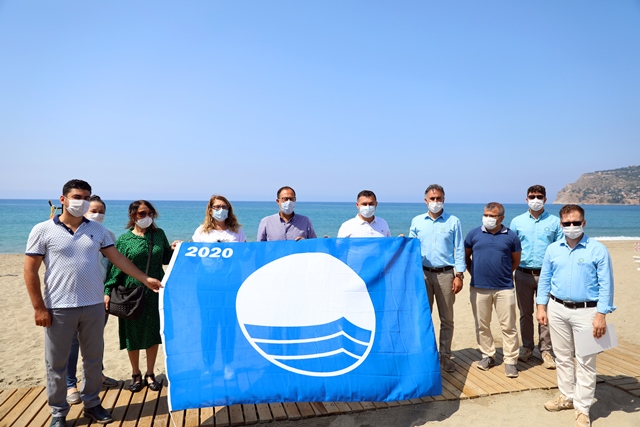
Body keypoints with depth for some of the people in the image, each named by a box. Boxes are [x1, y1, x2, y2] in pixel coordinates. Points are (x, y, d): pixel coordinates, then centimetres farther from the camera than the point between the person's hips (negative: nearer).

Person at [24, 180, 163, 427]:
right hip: (59, 308, -3)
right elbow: (30, 270, -3)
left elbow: (118, 258, 6)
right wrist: (39, 308, -7)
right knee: (57, 363, 9)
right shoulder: (43, 230, -3)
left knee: (93, 359, 14)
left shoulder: (97, 230, 5)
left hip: (94, 306, 3)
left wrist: (145, 279, 0)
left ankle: (91, 404, 32)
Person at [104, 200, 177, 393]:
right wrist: (108, 291, -11)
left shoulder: (159, 234, 5)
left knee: (153, 332, 10)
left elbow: (165, 259, 11)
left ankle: (150, 374, 26)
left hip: (155, 291, 2)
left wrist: (172, 250, -8)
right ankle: (136, 375, 27)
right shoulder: (124, 239, -3)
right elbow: (116, 267, -4)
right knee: (133, 334, 8)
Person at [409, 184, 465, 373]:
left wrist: (459, 275, -6)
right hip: (423, 273, 1)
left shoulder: (453, 221, 1)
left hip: (446, 274, -1)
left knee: (447, 318, 7)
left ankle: (445, 356, 19)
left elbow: (459, 250, 1)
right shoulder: (416, 221, 5)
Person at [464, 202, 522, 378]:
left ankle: (510, 361, 14)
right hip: (478, 288, 2)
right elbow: (465, 256, 11)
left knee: (508, 326, 3)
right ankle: (488, 355, 27)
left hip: (504, 288, -1)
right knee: (482, 325, 11)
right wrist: (474, 273, 5)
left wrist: (503, 274, 9)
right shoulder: (474, 234, 2)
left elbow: (516, 260, 11)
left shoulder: (511, 236, 1)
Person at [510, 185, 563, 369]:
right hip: (523, 274, 1)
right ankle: (527, 347, 25)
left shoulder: (554, 222, 2)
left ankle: (546, 350, 16)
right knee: (525, 313, 12)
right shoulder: (517, 221, 5)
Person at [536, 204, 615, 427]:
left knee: (585, 361, 2)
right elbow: (545, 280, 9)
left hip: (586, 311, -4)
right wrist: (541, 307, 4)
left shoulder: (598, 249, -8)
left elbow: (606, 285, -8)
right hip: (557, 309, 4)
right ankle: (567, 396, 31)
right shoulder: (553, 249, 4)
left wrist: (601, 315, -13)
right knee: (562, 357, 15)